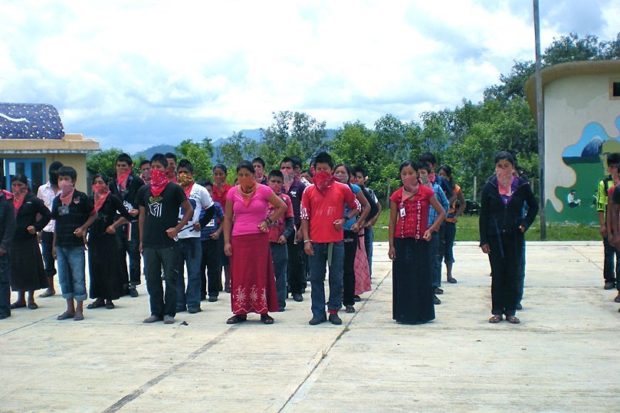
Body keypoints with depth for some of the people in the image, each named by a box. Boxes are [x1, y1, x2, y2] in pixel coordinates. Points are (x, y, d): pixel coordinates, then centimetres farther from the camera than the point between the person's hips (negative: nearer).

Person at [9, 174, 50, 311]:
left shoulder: (33, 200, -4)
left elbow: (47, 215, -3)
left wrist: (36, 227, -8)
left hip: (29, 240, -4)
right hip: (13, 240, 4)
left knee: (30, 268, 1)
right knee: (16, 270, 8)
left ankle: (31, 299, 11)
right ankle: (21, 299, 18)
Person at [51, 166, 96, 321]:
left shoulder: (81, 197, -6)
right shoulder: (57, 200, 8)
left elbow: (93, 214, 1)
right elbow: (56, 222, 14)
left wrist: (83, 228, -12)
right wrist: (54, 244, 13)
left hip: (76, 244, -5)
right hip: (61, 244, 5)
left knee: (78, 277, 0)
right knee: (64, 277, 10)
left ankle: (79, 309, 8)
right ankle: (70, 308, 20)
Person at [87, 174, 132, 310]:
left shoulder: (113, 199, -4)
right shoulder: (91, 200, 8)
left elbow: (127, 216, -5)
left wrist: (114, 225, -9)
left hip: (109, 237, -4)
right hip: (94, 237, 4)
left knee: (110, 268, -1)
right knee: (95, 268, 6)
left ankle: (109, 298, 6)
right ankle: (99, 297, 14)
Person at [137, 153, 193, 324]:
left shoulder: (174, 188, -2)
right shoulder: (144, 190, 10)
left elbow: (189, 210, 0)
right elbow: (142, 216, 16)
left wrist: (177, 228, -9)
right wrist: (141, 240, 12)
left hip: (169, 242, -4)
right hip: (149, 243, 4)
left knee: (170, 278, 0)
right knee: (152, 279, 8)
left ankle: (169, 312, 8)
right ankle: (156, 312, 17)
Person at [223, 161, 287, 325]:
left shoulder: (263, 190, -2)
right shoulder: (232, 193, 5)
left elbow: (282, 207, 4)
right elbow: (228, 218, 7)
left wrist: (268, 221, -4)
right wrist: (227, 242, 1)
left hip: (259, 238, -2)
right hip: (238, 239, 2)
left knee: (260, 273, -1)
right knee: (239, 274, 2)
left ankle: (264, 312, 5)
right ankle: (240, 312, 8)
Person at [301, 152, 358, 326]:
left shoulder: (342, 189, 2)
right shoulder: (309, 191, 4)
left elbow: (355, 207, 14)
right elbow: (304, 217, 5)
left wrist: (344, 219, -3)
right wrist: (306, 240, -2)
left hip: (336, 241, -1)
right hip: (315, 242, 1)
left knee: (336, 278, 4)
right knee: (316, 278, 5)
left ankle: (334, 311, 14)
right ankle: (318, 313, 11)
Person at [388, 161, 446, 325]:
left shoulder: (427, 192, -1)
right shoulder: (396, 196, 3)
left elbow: (442, 213, 4)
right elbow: (392, 222, 6)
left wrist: (431, 229, -9)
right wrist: (391, 245, 1)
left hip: (421, 241, -1)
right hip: (401, 242, 1)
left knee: (421, 278, 2)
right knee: (402, 279, 3)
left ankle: (421, 313, 11)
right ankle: (404, 314, 11)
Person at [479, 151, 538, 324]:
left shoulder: (522, 185, -1)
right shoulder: (489, 187, -1)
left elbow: (533, 206, 14)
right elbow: (483, 215, 1)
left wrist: (525, 223, -1)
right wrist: (483, 240, -3)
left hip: (515, 237, 0)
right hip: (495, 237, 0)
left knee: (513, 274, 3)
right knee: (497, 274, 3)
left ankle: (511, 311, 11)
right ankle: (497, 311, 11)